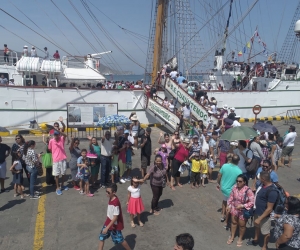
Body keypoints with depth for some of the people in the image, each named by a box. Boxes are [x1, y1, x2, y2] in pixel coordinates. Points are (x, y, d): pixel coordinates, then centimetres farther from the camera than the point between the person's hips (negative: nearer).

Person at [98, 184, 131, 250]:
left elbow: (115, 218, -28)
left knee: (120, 240, 11)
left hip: (114, 225, -8)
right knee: (101, 237, 10)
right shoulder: (110, 198, -4)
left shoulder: (116, 203, -32)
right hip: (108, 222, 8)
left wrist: (107, 228, -26)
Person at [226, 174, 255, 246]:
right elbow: (231, 197, 1)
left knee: (242, 225, 16)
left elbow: (252, 202, -26)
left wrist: (242, 205, -30)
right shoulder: (234, 187, -14)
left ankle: (240, 238, 42)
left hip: (243, 211, -4)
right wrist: (229, 206, -2)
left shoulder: (248, 190, -28)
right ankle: (232, 236, 45)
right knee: (233, 222, 23)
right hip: (234, 208, 4)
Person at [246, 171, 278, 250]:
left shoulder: (272, 191, -33)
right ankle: (255, 240, 52)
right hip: (257, 211, 8)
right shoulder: (263, 185, -6)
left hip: (264, 215, -8)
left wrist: (260, 218, -25)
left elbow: (269, 209, -28)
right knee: (257, 226, 29)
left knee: (265, 232, 16)